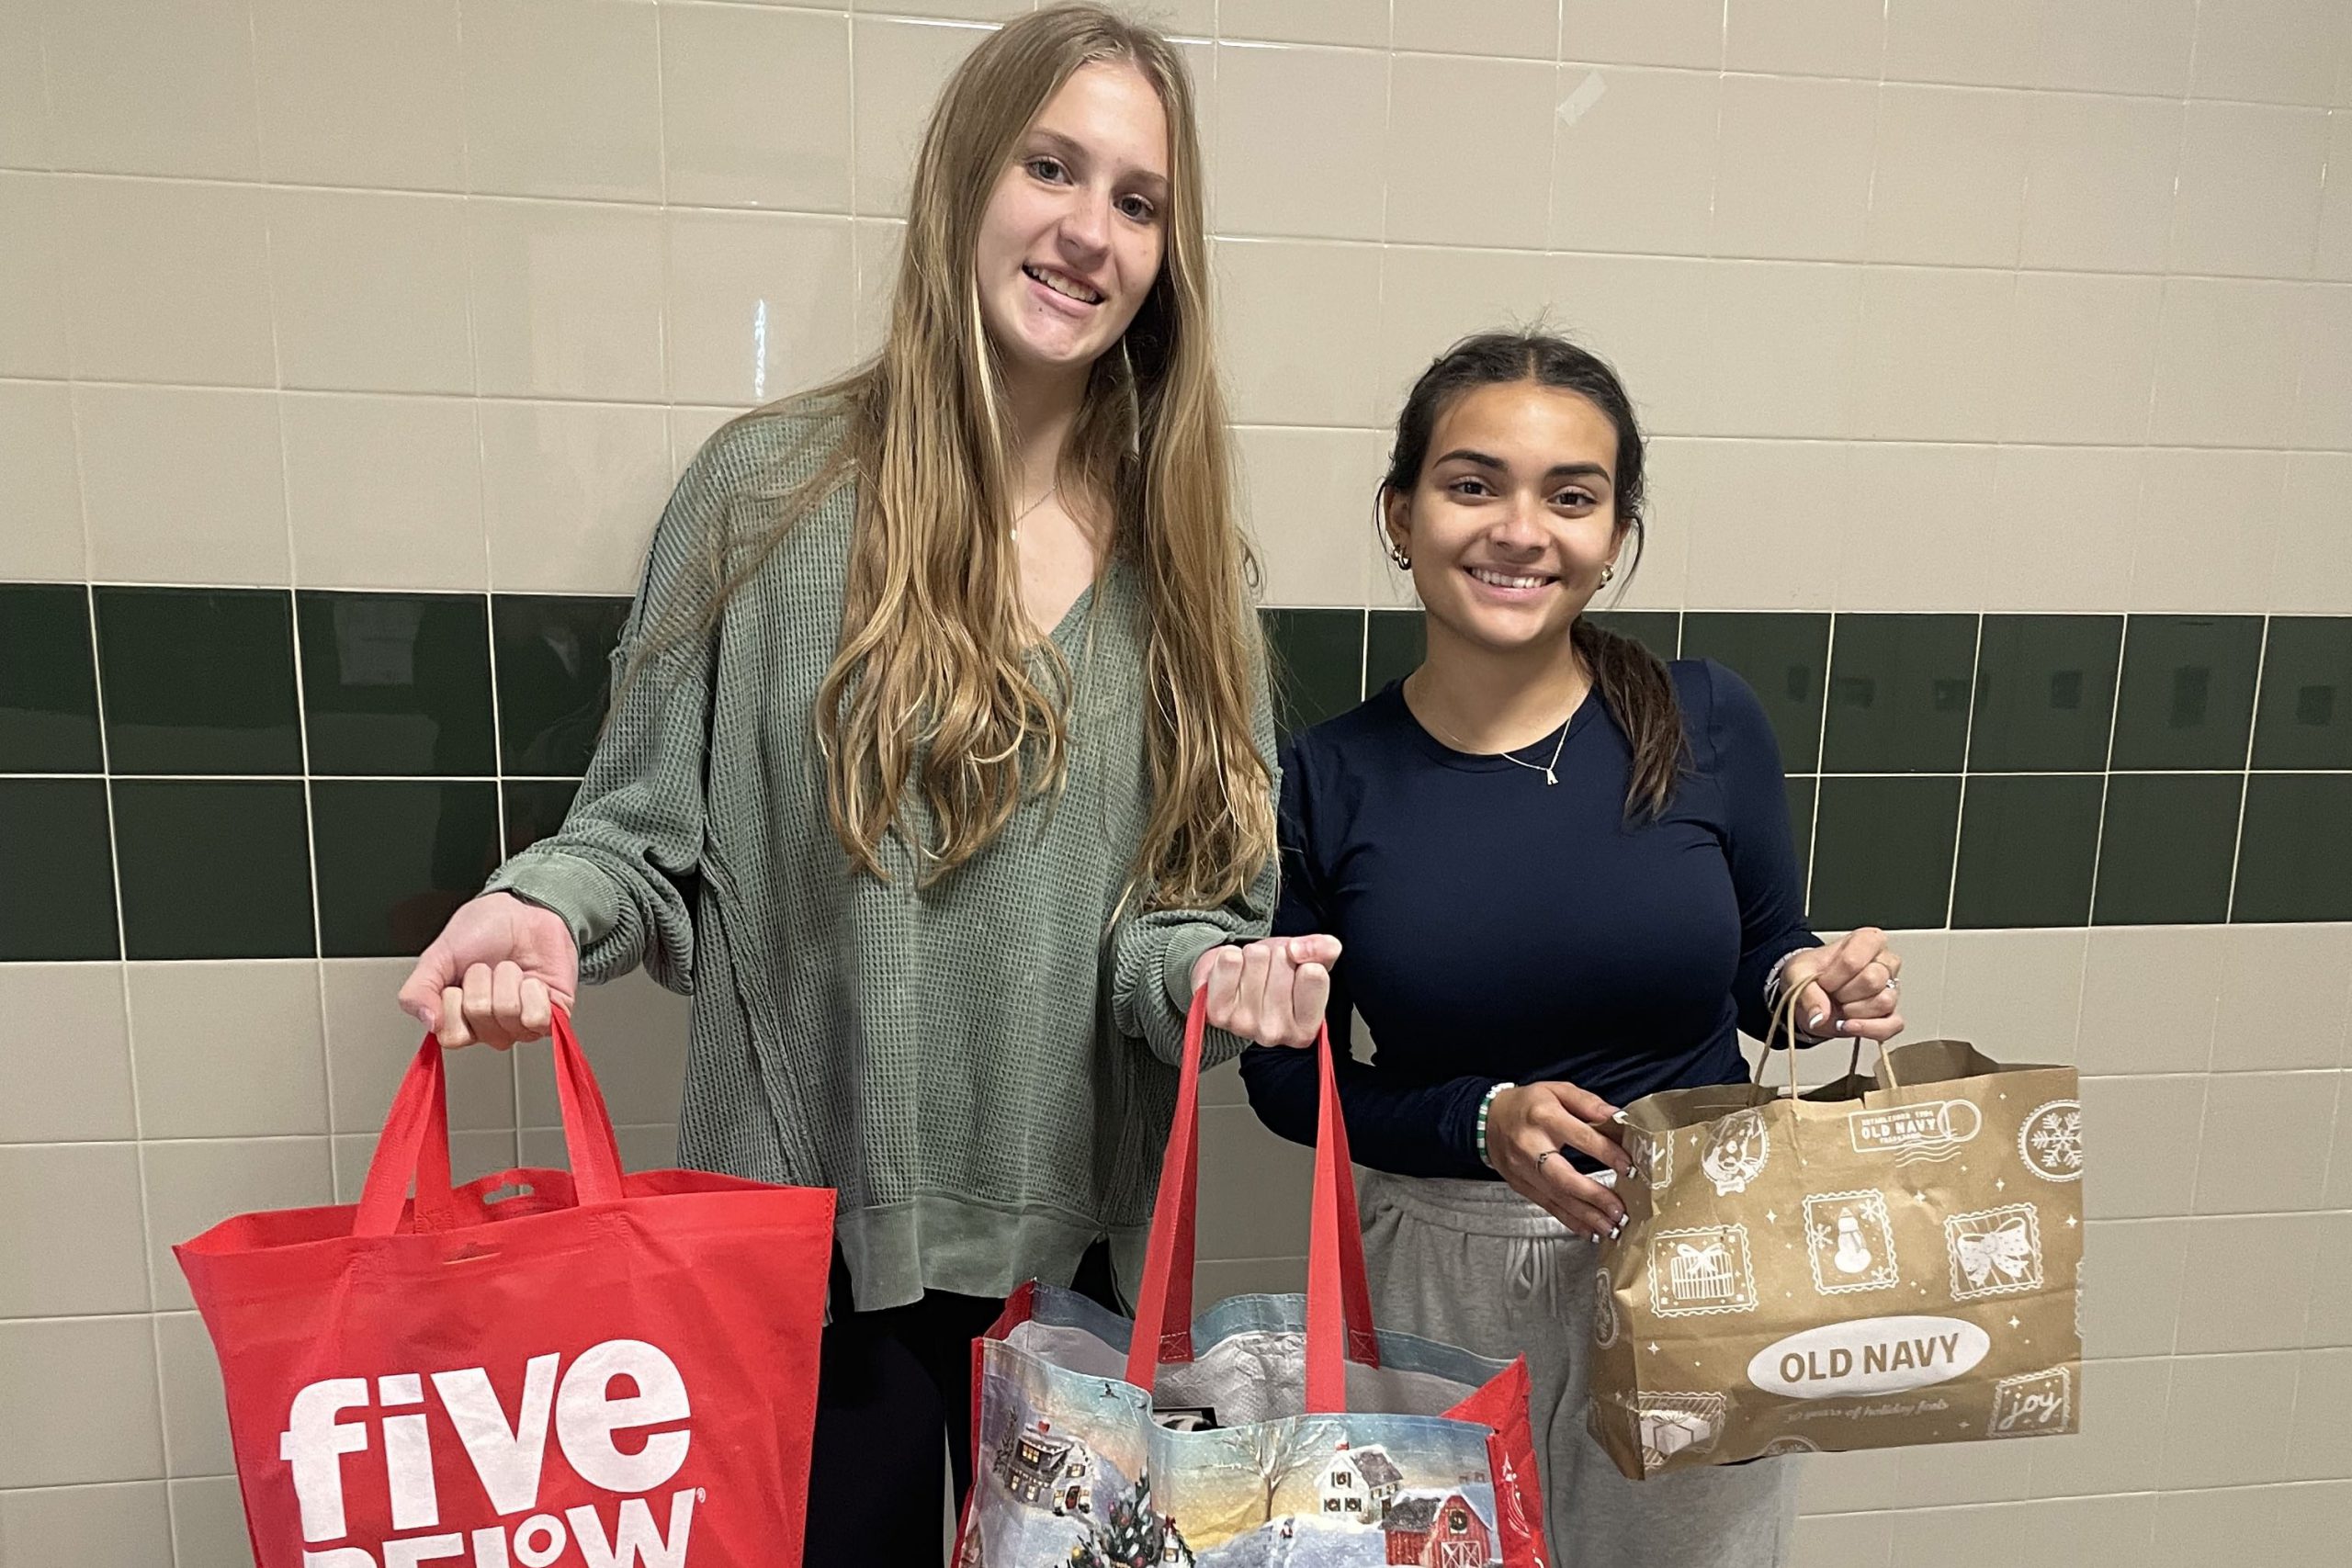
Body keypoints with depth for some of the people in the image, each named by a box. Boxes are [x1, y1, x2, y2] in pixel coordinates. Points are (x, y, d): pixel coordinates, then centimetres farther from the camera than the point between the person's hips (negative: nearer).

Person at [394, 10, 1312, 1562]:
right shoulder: (771, 490, -7)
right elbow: (652, 831, -1)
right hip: (814, 1228, -2)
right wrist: (552, 907, -21)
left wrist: (1212, 970, -18)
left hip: (1082, 1241, 3)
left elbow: (1209, 900, 3)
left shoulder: (1186, 552, 1)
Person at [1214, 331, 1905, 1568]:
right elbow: (1287, 1075, -2)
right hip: (1444, 1277, 0)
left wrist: (1814, 989, -15)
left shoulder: (1707, 725, -8)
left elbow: (1760, 966, 6)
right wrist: (1482, 1120, -17)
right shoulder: (1327, 783, -9)